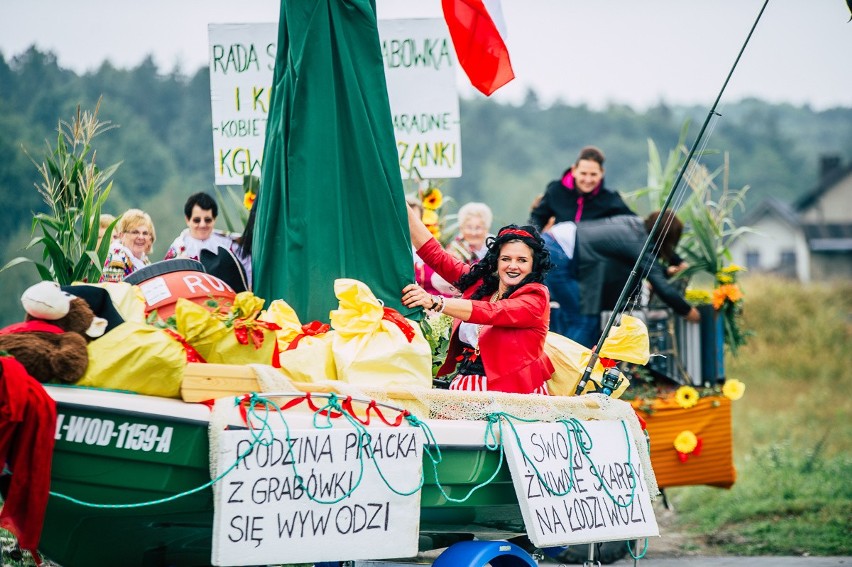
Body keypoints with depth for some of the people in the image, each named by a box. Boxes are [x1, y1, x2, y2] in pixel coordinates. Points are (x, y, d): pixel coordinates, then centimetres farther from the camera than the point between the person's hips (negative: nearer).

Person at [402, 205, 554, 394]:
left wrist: (435, 302, -29)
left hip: (511, 391, -5)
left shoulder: (536, 295, -3)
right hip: (465, 387, 5)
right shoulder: (478, 280, 16)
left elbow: (492, 313, -19)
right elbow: (434, 255, 15)